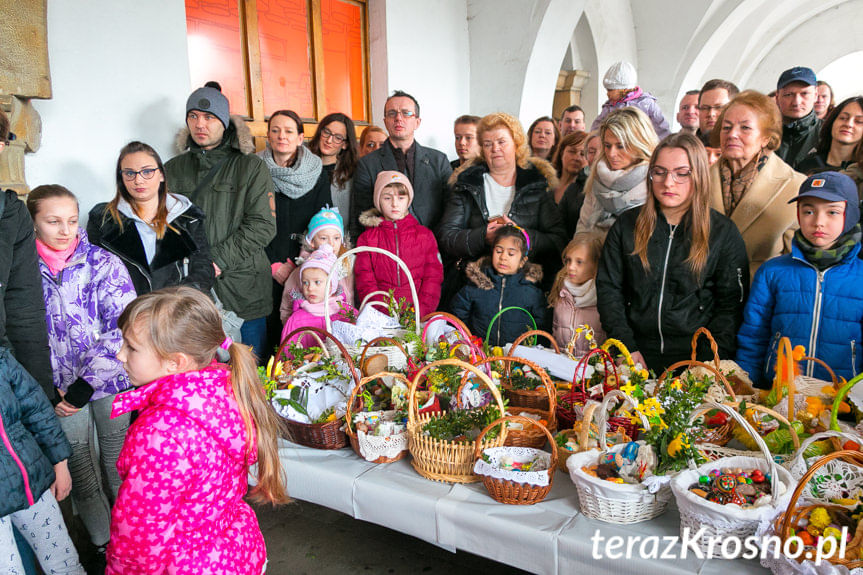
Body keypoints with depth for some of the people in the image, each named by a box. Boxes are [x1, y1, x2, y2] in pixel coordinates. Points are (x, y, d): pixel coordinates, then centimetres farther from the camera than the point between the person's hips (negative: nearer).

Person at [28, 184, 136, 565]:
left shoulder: (104, 264, -8)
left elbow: (121, 330, -13)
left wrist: (84, 387, -14)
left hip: (109, 382, -1)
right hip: (59, 391, 1)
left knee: (118, 463, 10)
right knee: (79, 466, 12)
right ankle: (102, 539, 34)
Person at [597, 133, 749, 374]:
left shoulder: (724, 232, 5)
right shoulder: (627, 225, 8)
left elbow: (731, 304, 2)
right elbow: (608, 288, 6)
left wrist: (708, 361, -10)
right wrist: (626, 348, -4)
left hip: (693, 357, -1)